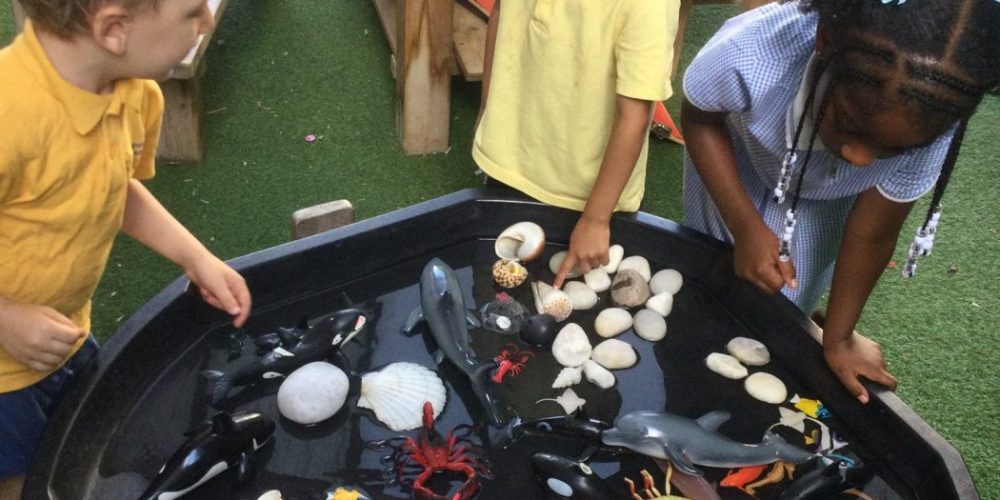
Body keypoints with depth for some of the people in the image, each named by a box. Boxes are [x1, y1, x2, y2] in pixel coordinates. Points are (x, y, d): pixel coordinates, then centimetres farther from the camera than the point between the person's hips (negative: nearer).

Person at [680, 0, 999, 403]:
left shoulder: (930, 121, -36)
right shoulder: (746, 54, -45)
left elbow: (872, 234, -21)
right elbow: (699, 119, -23)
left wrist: (838, 339, -9)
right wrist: (746, 226, -34)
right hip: (732, 164, 0)